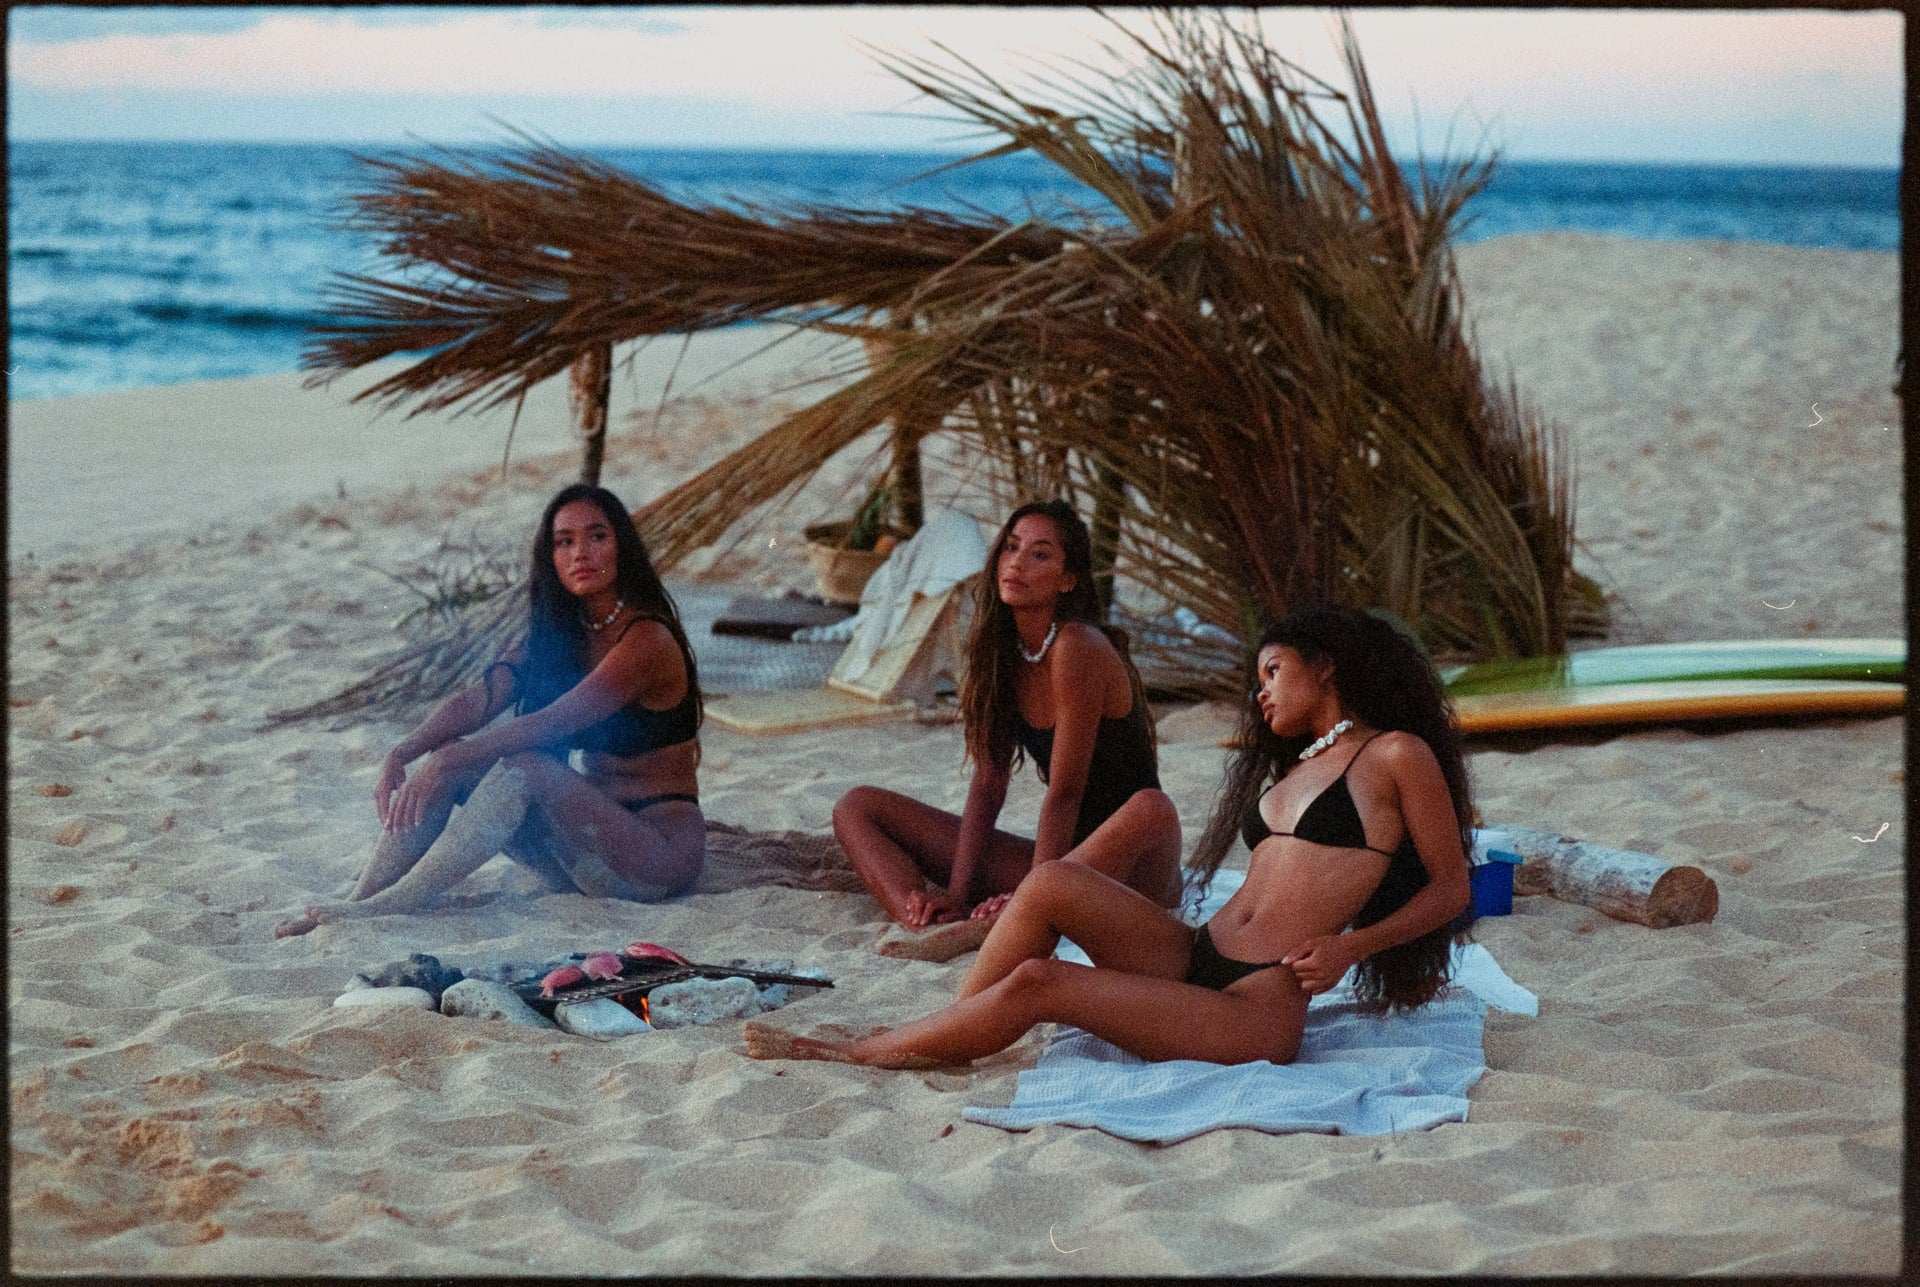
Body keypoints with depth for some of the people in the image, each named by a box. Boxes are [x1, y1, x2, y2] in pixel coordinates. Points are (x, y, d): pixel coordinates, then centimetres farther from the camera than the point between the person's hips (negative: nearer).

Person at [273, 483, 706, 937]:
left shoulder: (647, 640, -15)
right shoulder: (555, 636, 10)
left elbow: (550, 724, -25)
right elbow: (476, 701, -4)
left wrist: (446, 762, -32)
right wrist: (402, 755, -22)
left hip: (660, 851, -7)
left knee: (522, 768, -30)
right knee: (449, 756, -9)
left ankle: (390, 906, -30)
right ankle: (358, 901, -17)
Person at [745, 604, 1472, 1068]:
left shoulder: (1395, 756, 1)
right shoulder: (1298, 765, 25)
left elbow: (1451, 886, 1)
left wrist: (1348, 945, -9)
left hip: (1258, 1011, -8)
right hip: (1193, 961, 8)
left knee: (1038, 983, -20)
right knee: (1052, 884, -16)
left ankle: (857, 1055, -7)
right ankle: (933, 1047, -11)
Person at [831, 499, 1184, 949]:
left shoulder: (1077, 648, -17)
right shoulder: (1003, 652, 4)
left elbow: (1064, 792, -18)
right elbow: (988, 783, 2)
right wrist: (957, 893, -9)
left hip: (1121, 871, -7)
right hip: (1061, 859, 7)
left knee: (1152, 811, -43)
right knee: (857, 806, 2)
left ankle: (983, 932, -44)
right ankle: (924, 928, -30)